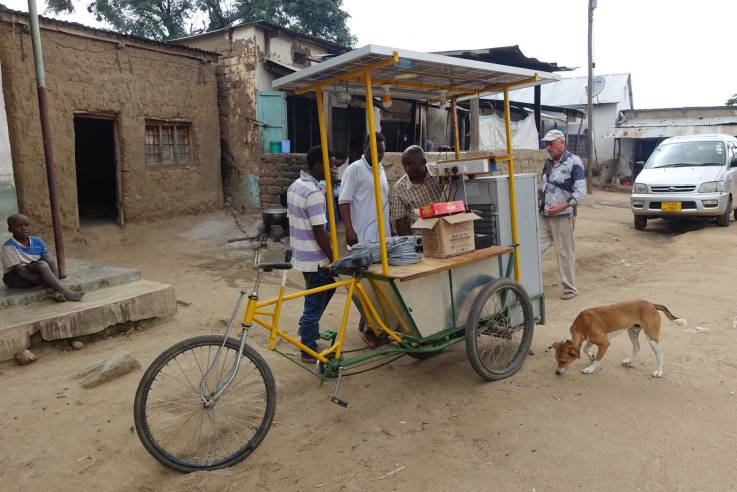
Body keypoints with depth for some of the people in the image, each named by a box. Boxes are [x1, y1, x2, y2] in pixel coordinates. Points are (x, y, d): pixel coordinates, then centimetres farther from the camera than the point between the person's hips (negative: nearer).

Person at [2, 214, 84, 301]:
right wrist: (43, 281, -28)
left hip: (35, 273, 6)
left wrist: (54, 279, -23)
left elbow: (50, 262, -4)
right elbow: (19, 269, -22)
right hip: (15, 278, -6)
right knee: (41, 264, -29)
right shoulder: (9, 247, -17)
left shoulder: (37, 241, -1)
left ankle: (57, 292, -33)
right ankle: (66, 293, -38)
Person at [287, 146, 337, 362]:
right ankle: (309, 351, 16)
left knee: (328, 286, 27)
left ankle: (307, 327, 38)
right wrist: (334, 260, -15)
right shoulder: (314, 192, -24)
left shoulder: (294, 186, 6)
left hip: (301, 254, 9)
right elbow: (319, 232, -24)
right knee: (315, 301, 3)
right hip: (315, 258, -9)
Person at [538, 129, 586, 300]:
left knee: (565, 252, 3)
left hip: (562, 215, -6)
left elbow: (580, 191, -12)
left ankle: (570, 288, 15)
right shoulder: (548, 162, 14)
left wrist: (562, 206, -21)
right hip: (544, 215, 6)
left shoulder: (574, 162, -6)